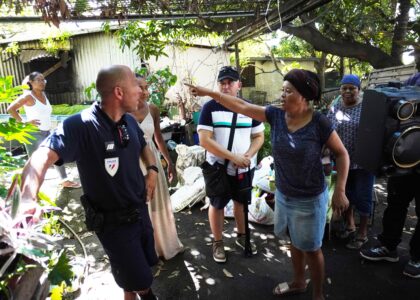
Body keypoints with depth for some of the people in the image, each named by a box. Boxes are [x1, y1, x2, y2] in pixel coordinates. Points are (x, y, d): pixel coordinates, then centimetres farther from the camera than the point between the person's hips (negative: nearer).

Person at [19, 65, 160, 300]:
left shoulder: (129, 121, -3)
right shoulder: (81, 125, -27)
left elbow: (143, 146, 16)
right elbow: (43, 156, -40)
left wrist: (152, 170, -1)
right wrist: (28, 198, -56)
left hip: (140, 209, 7)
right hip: (112, 221, -6)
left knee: (147, 263, 27)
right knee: (138, 279, 10)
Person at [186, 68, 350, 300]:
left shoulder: (319, 123, -18)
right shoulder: (276, 115, -7)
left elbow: (341, 154, -9)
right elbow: (241, 106, -4)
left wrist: (340, 190, -15)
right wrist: (208, 92, -4)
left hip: (310, 199, -5)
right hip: (283, 195, 5)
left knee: (311, 249, 12)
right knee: (295, 242, 24)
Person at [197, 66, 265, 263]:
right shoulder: (210, 107, -11)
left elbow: (259, 136, 3)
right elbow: (204, 140, -18)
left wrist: (248, 156, -16)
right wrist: (233, 157, -22)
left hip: (245, 167, 3)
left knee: (241, 202, 19)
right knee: (217, 205, 11)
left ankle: (242, 236, 41)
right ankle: (217, 242, 31)